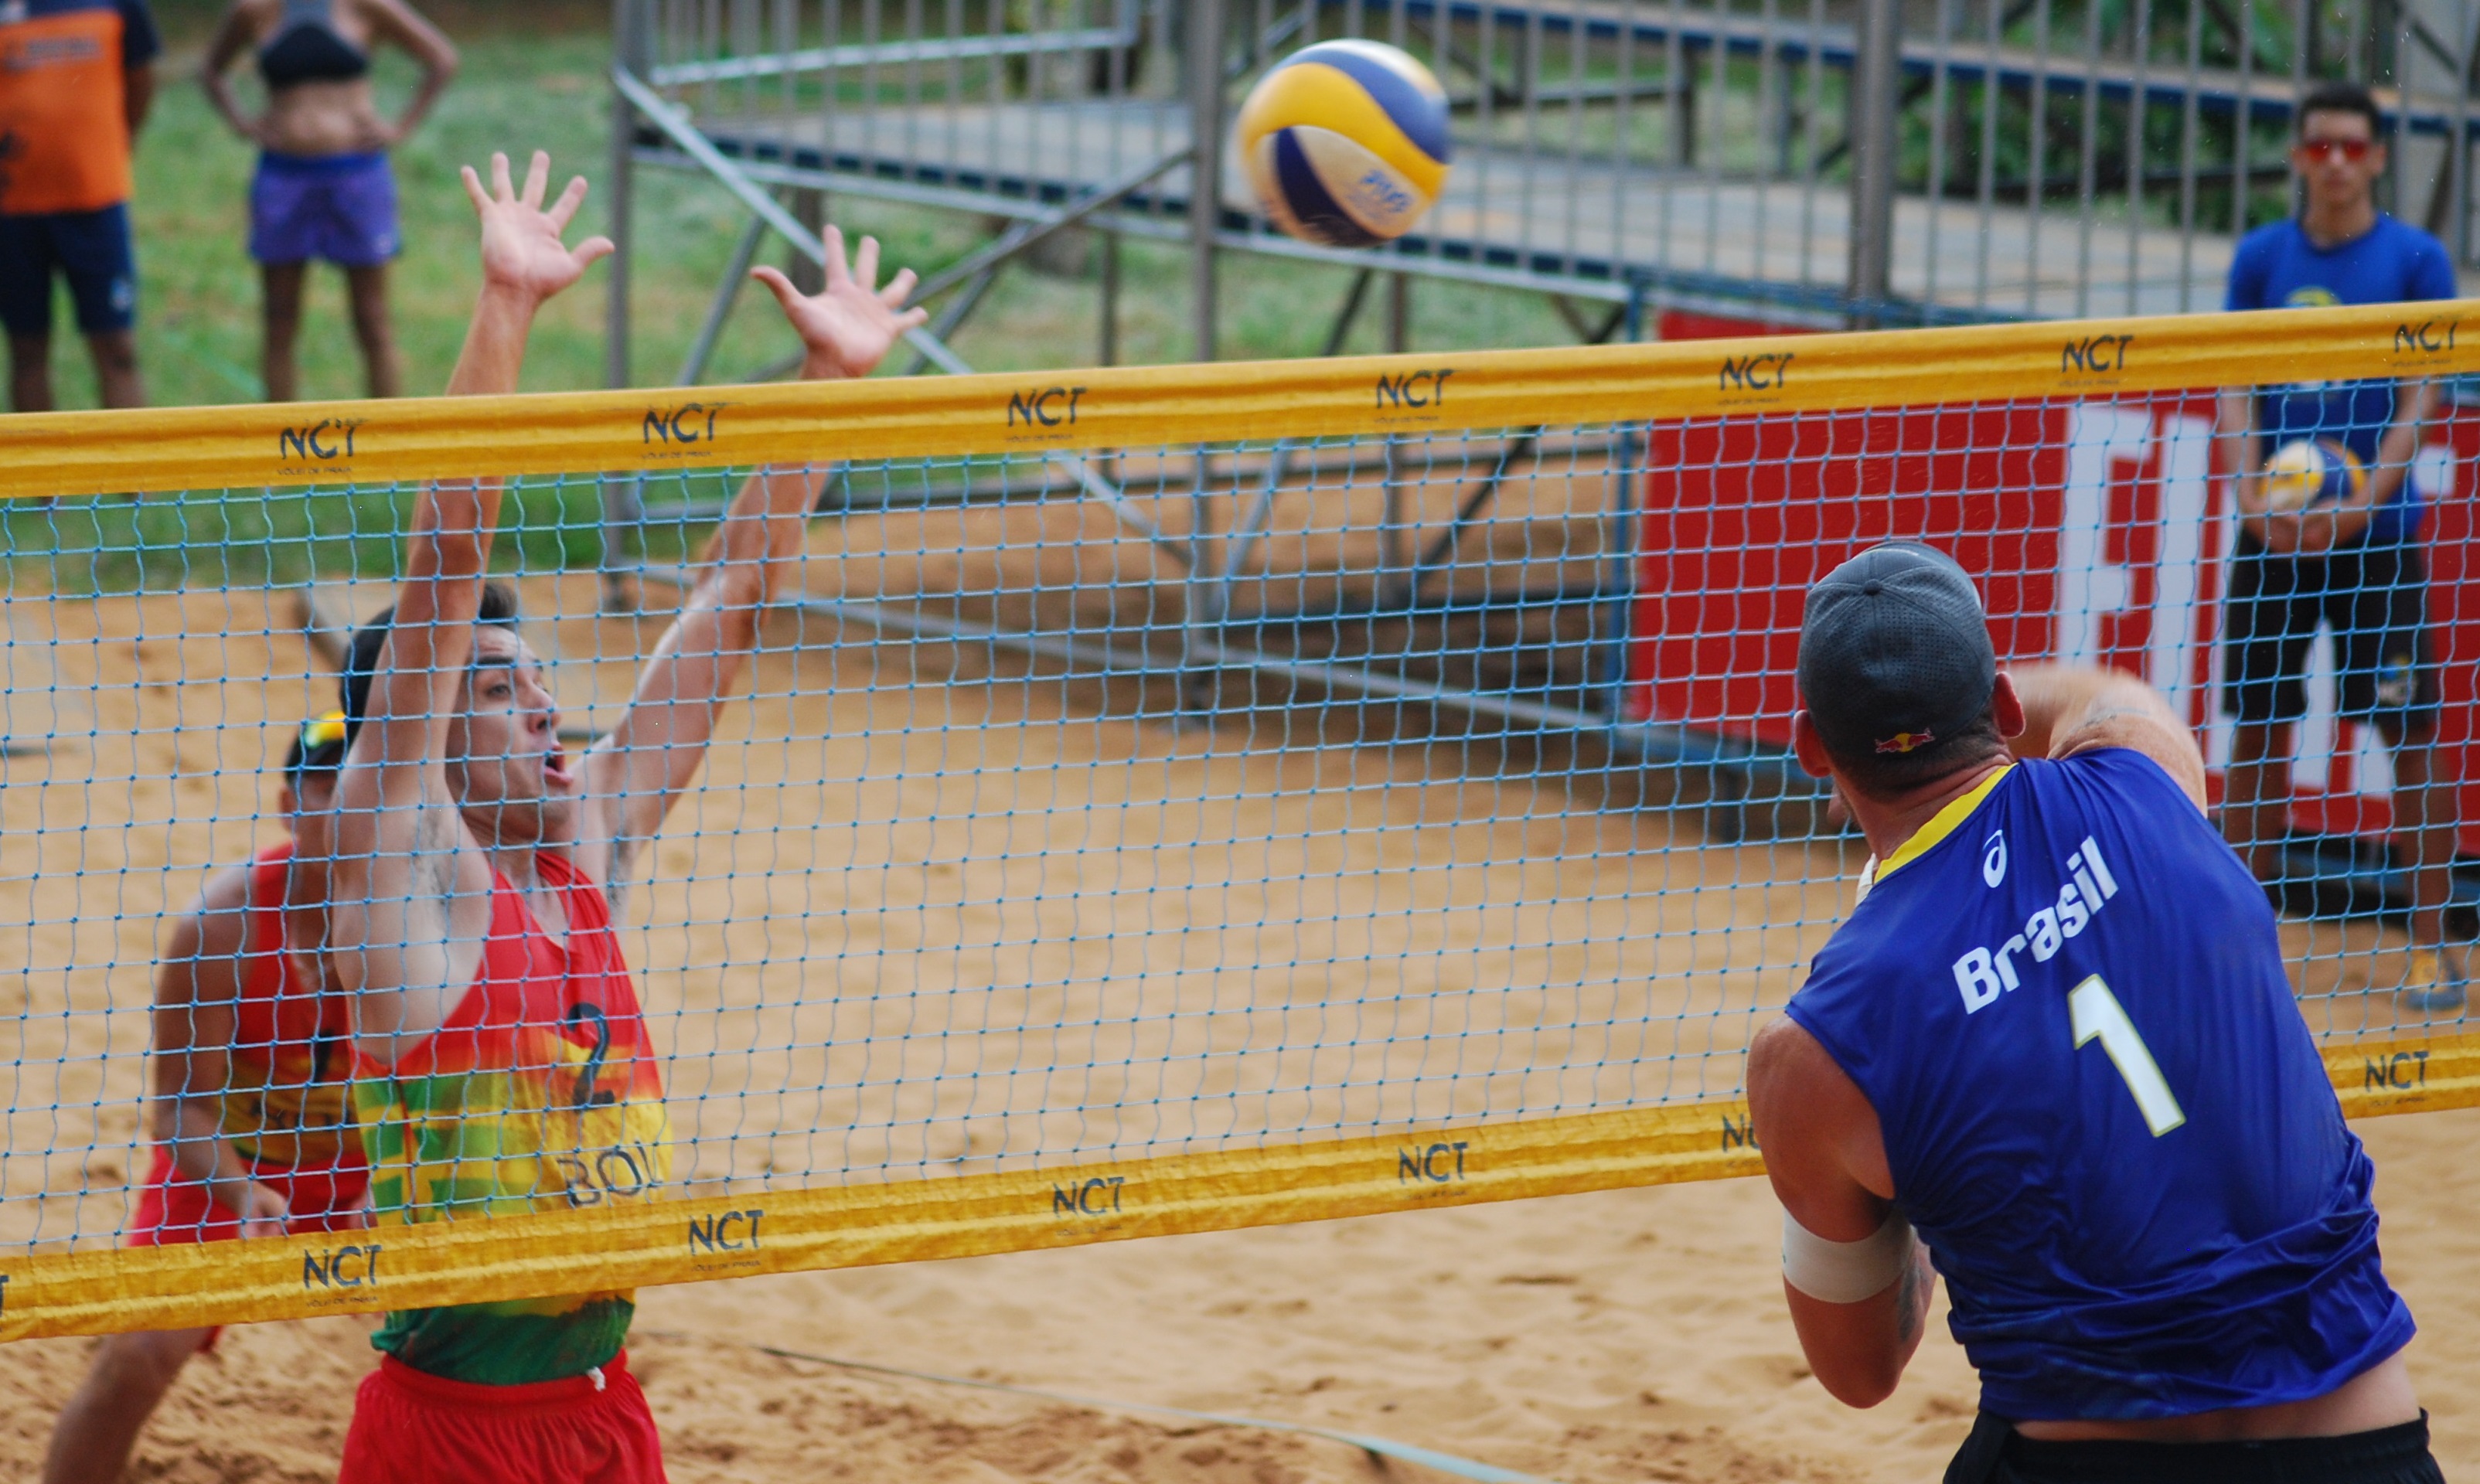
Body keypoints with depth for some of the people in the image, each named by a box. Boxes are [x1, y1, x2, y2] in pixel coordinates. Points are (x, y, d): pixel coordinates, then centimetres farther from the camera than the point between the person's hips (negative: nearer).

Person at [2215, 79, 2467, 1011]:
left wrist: (2360, 506, -17)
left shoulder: (2415, 259, -1)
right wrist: (2252, 495, -10)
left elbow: (2420, 397, -5)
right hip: (2274, 535, 3)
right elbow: (2237, 387, 6)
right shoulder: (2261, 258, 8)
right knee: (2257, 729, 5)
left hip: (2375, 533, -3)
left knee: (2411, 733, -4)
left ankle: (2431, 944, 2)